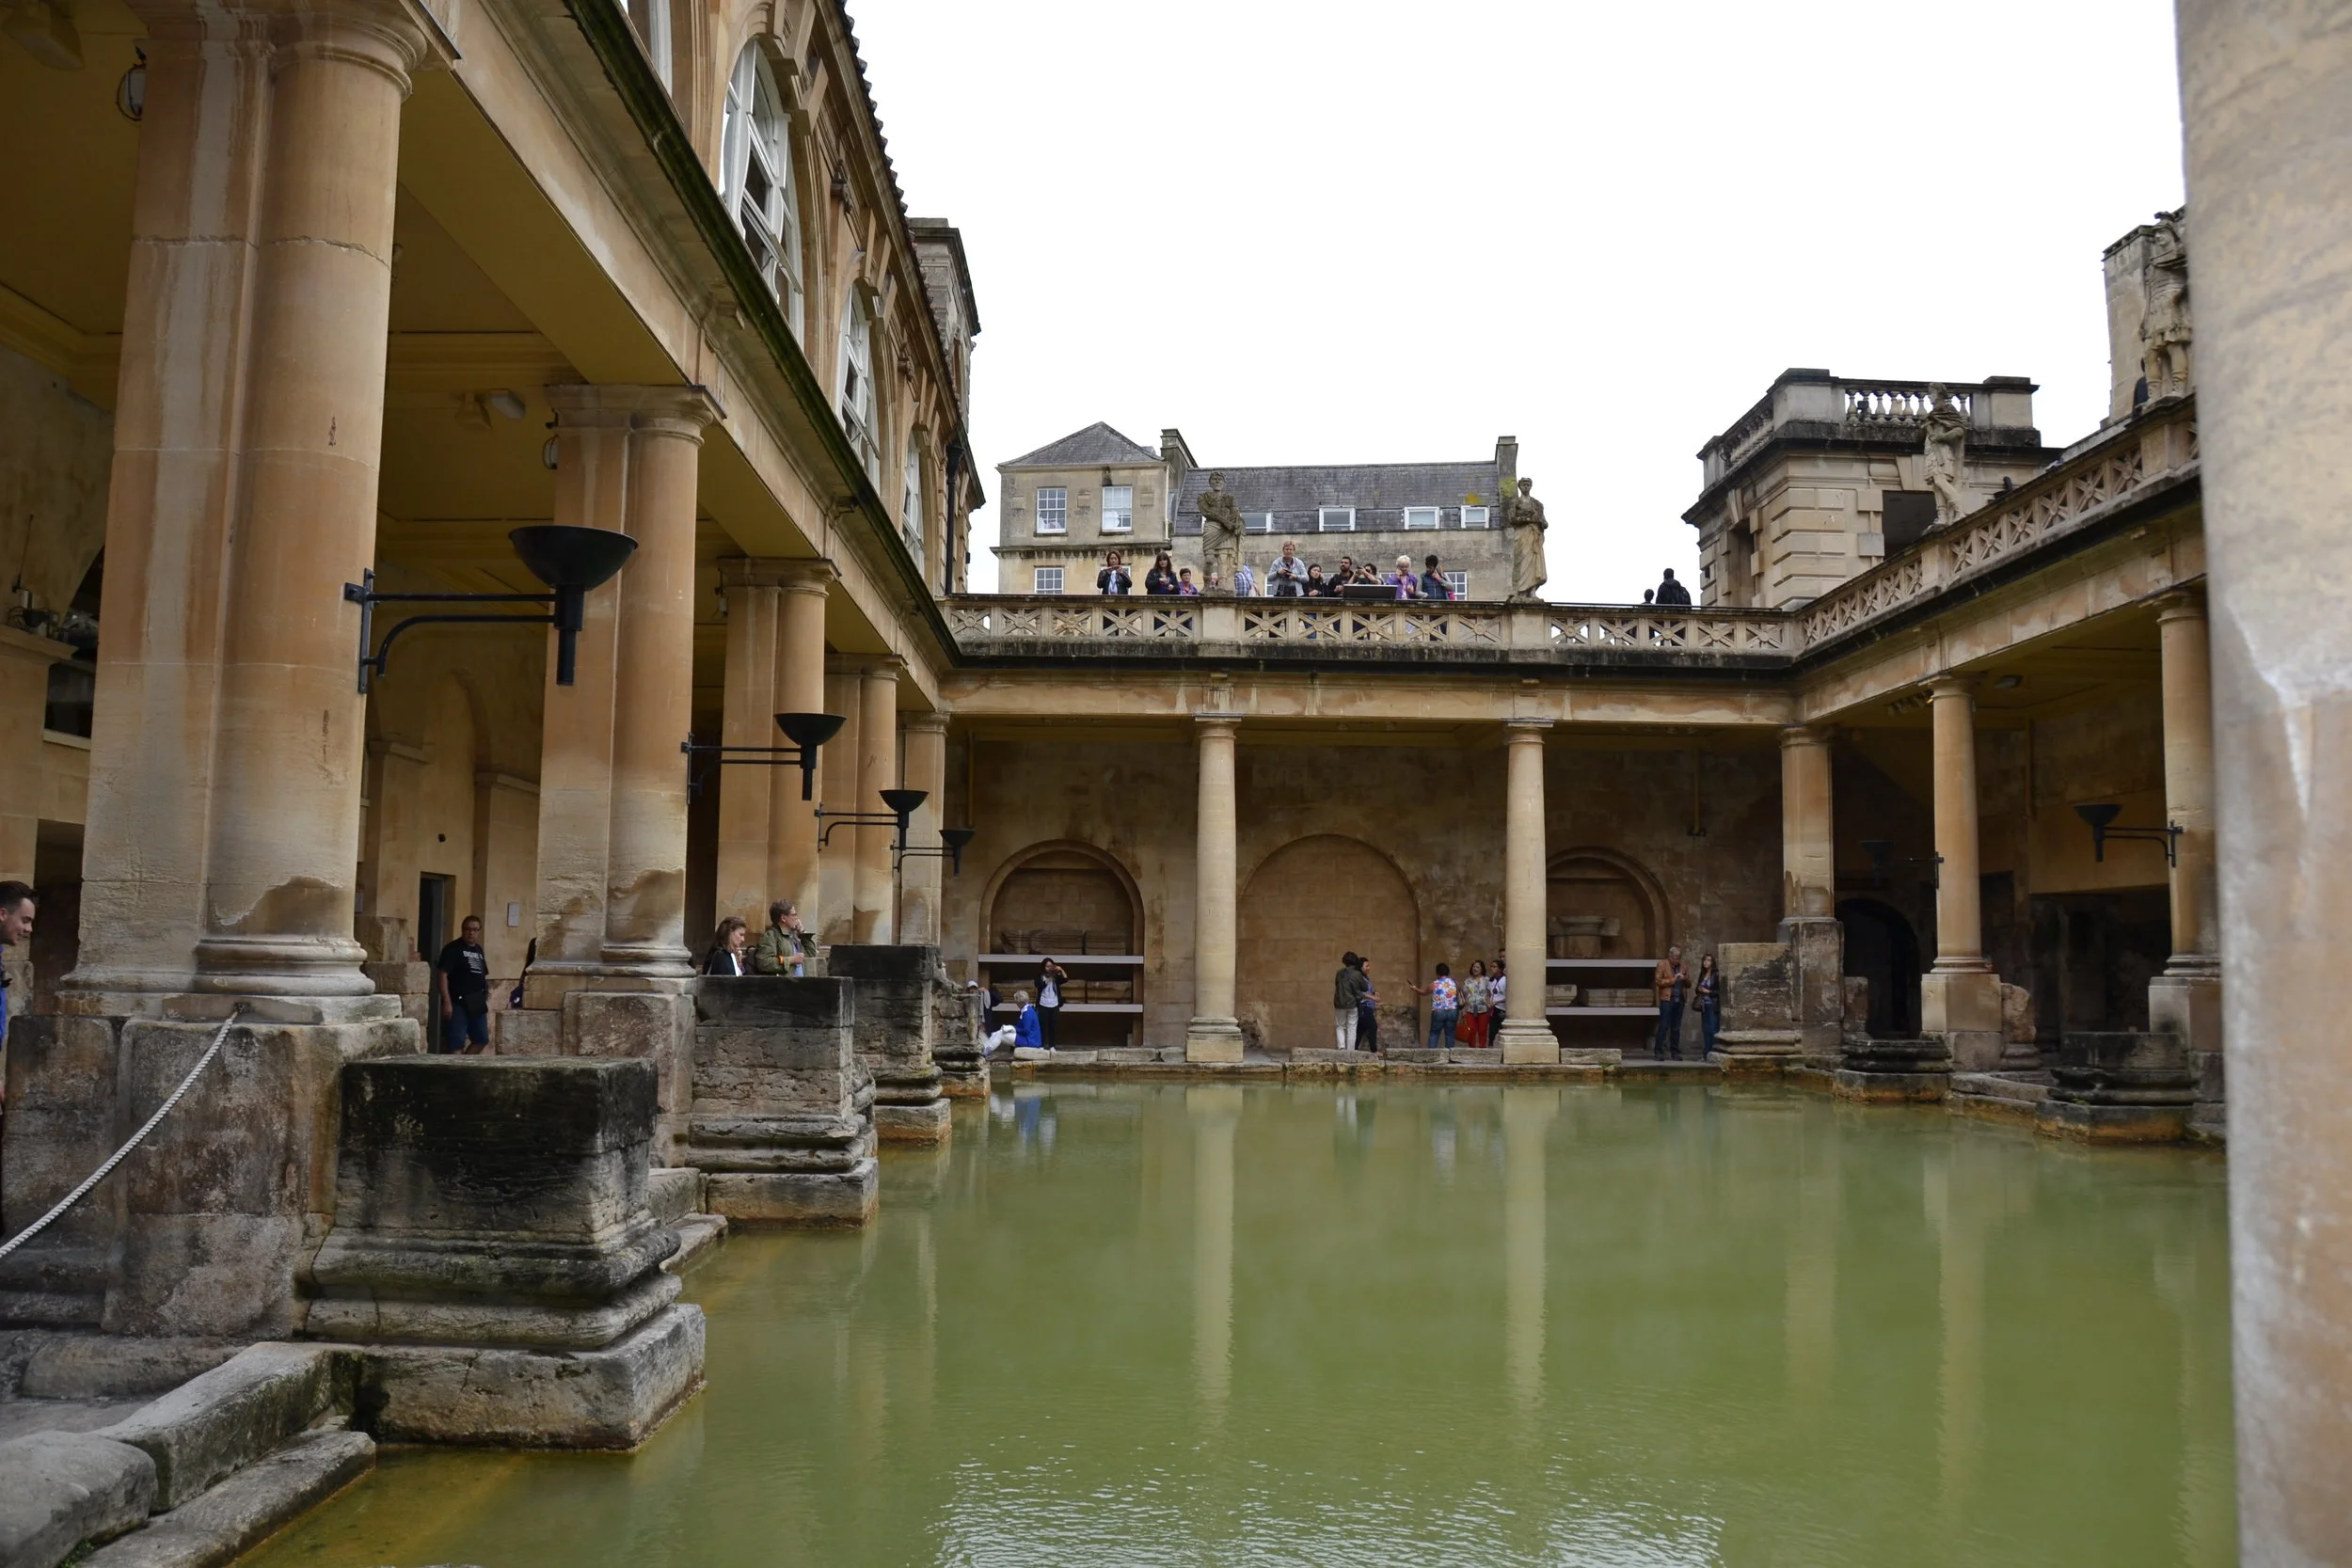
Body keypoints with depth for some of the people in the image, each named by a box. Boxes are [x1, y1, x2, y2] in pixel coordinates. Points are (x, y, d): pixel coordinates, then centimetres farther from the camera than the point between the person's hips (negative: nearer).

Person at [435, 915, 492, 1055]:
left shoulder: (479, 950, 16)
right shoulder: (452, 948, -7)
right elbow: (442, 975, -14)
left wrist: (485, 998, 16)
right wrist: (447, 1002, -20)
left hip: (477, 1003, 8)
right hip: (458, 1003, -8)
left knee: (481, 1039, 10)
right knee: (455, 1043, -9)